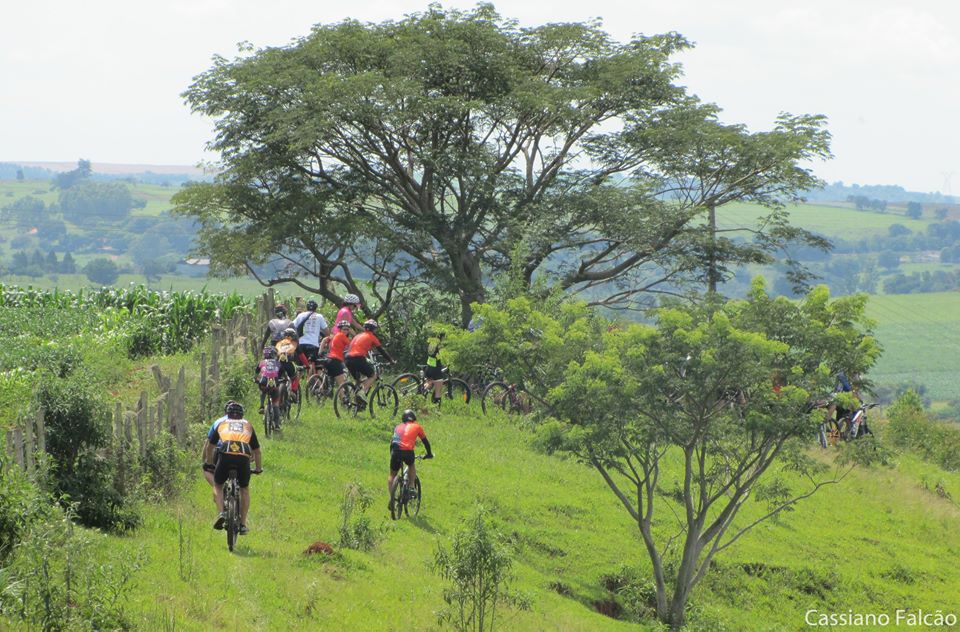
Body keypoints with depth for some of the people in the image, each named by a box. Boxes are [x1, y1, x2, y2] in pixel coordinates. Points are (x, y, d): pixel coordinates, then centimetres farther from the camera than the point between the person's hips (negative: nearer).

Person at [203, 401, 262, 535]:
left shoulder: (220, 422, 28)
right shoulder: (248, 425, 31)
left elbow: (209, 446, 34)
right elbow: (256, 450, 38)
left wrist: (208, 463, 49)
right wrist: (259, 468, 51)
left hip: (225, 455, -1)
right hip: (243, 457, 1)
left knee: (217, 485, 23)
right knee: (244, 489, 23)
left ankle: (221, 513, 0)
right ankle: (243, 524, 18)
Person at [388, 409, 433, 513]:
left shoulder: (398, 427, 27)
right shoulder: (417, 427, 20)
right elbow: (425, 441, 25)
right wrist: (429, 454, 37)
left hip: (396, 452, 2)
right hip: (408, 452, -2)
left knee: (392, 475, 17)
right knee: (412, 466, 32)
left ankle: (391, 498, 7)